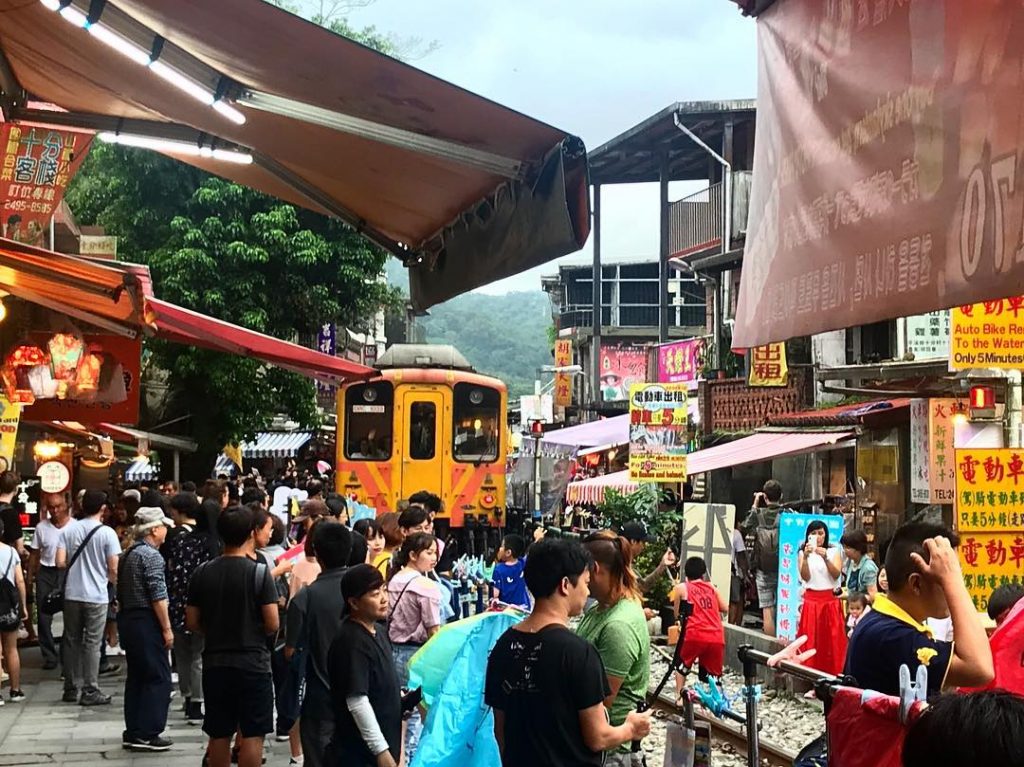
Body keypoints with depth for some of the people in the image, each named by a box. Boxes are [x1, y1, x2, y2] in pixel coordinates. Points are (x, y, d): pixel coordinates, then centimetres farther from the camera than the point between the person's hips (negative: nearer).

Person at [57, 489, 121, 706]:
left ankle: (70, 689, 18)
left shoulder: (68, 530, 0)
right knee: (92, 644, 1)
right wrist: (114, 582, 12)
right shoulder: (107, 533, -9)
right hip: (96, 596, -3)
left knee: (71, 641, 13)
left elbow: (60, 562, -4)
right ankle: (90, 691, 2)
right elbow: (113, 569, -10)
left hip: (72, 594, 3)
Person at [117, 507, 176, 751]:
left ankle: (132, 732, 17)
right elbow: (158, 596, -19)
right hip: (146, 622, -10)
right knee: (158, 678, -4)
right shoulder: (151, 555, -14)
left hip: (127, 619, 10)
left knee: (136, 676, 13)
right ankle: (147, 734, -6)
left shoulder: (128, 554, 15)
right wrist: (167, 628, -15)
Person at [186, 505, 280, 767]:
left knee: (219, 735, 12)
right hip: (253, 664, -4)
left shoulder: (203, 573, 1)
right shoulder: (259, 572, -11)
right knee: (252, 735, 2)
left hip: (215, 664, 4)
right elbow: (272, 625, -11)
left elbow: (192, 623, 5)